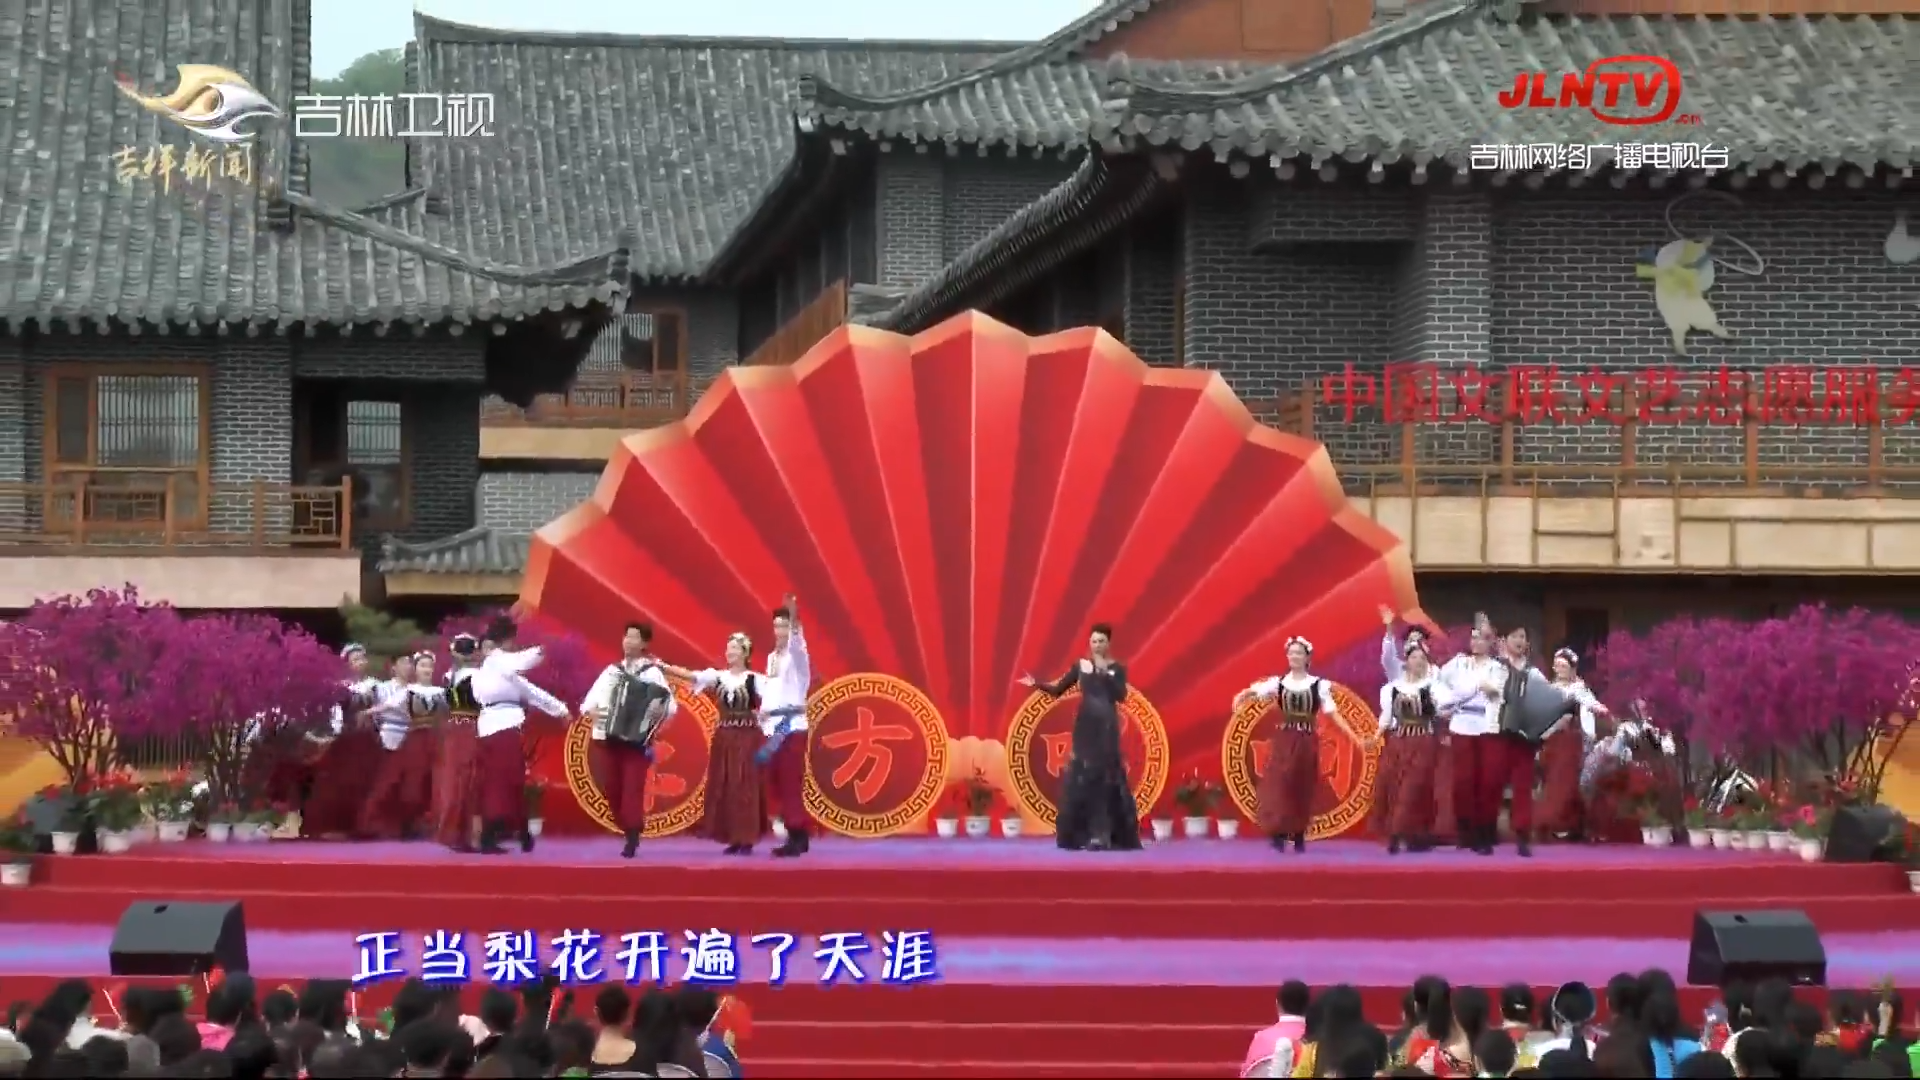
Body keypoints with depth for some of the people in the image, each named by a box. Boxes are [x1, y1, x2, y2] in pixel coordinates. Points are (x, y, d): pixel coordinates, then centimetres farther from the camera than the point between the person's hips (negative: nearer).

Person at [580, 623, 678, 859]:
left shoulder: (652, 672, 2)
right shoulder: (611, 671, 15)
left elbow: (671, 705, -4)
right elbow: (591, 699, 12)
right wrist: (589, 709, -10)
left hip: (637, 740, -4)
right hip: (607, 738, 4)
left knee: (632, 787, -11)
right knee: (612, 787, 4)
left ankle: (632, 839, -11)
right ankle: (629, 829, 19)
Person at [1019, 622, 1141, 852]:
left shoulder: (1117, 668, 2)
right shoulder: (1080, 665, 7)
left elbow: (1121, 695, -14)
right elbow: (1057, 690, 7)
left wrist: (1104, 672, -17)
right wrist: (1037, 684, -9)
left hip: (1107, 729, -2)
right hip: (1085, 728, 2)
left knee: (1106, 777, -6)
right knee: (1080, 777, -1)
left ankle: (1104, 834, -4)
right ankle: (1082, 834, 4)